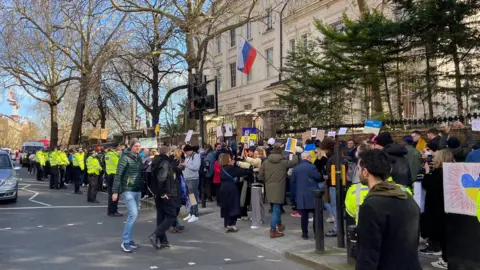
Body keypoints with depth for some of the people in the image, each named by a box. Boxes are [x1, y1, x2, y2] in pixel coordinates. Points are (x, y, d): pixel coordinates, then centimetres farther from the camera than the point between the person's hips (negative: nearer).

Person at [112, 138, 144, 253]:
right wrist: (115, 191, -16)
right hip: (128, 190, -7)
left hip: (138, 190, 7)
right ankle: (125, 241, -6)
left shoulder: (139, 158, 11)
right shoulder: (125, 158, -10)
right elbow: (118, 175, -13)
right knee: (133, 214, -14)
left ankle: (129, 239, 20)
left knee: (133, 215, 10)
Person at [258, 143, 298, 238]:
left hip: (269, 189, 5)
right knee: (276, 209, -1)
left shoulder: (265, 162, -1)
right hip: (279, 189, -5)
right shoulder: (284, 162, -9)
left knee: (275, 207, 22)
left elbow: (260, 176, 1)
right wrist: (295, 154, 25)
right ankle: (273, 231, 0)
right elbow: (294, 162, 6)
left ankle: (279, 225, 38)